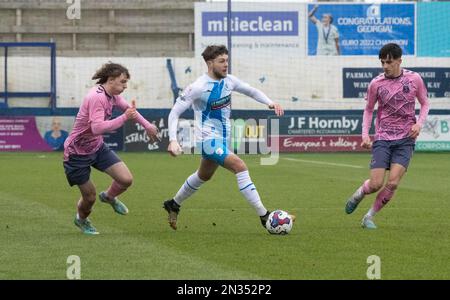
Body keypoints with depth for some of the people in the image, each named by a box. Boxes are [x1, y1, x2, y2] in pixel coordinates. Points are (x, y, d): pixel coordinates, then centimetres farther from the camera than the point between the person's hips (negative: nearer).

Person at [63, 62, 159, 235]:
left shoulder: (112, 96, -1)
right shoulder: (97, 97, -28)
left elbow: (128, 108, 22)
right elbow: (97, 128, -40)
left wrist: (147, 125, 27)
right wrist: (124, 118, -39)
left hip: (98, 148, 8)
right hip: (77, 153, -8)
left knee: (126, 180, -7)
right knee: (90, 197, 2)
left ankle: (109, 197, 28)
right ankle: (81, 219, 37)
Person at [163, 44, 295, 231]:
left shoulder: (228, 81, -1)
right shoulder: (198, 88, -19)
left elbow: (251, 91, 14)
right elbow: (174, 113, -16)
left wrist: (270, 102, -5)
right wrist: (173, 140, -27)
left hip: (222, 139, 8)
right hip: (208, 140, -8)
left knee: (204, 176, 26)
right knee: (240, 166, -24)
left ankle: (173, 205, 49)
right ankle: (264, 216, -24)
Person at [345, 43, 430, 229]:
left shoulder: (414, 79, -2)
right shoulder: (376, 84, -2)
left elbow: (425, 104, 11)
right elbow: (369, 109, 11)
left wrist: (419, 123, -7)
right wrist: (365, 134, -1)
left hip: (405, 139, 0)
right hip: (383, 139, 0)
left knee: (393, 183, -13)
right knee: (376, 184, -9)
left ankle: (369, 217, 5)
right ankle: (359, 193, 27)